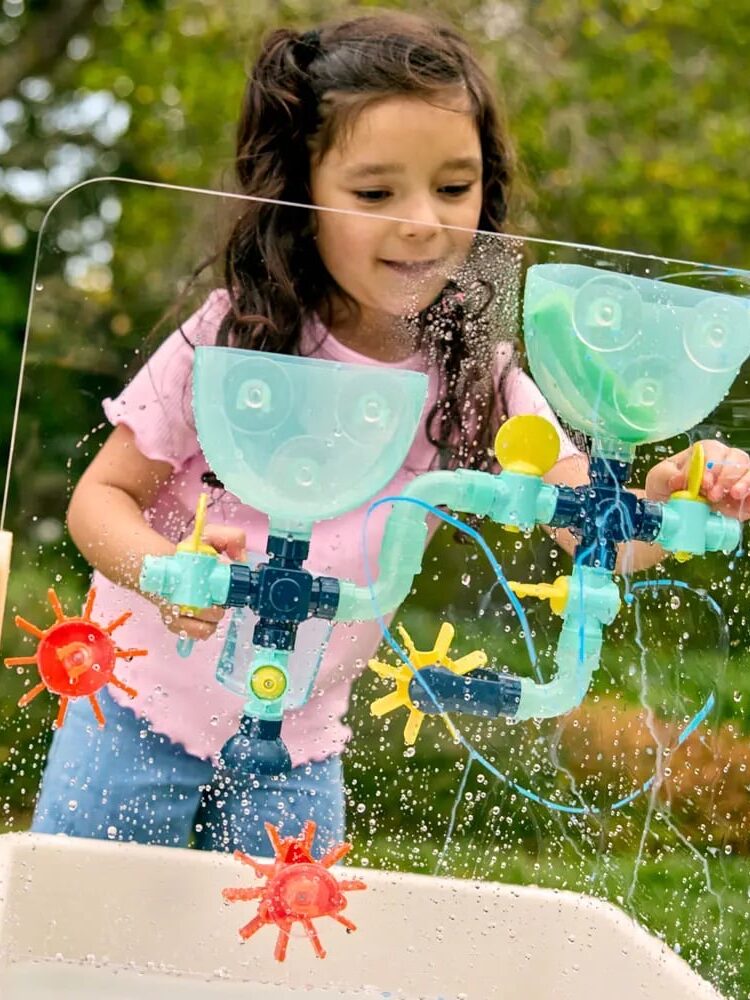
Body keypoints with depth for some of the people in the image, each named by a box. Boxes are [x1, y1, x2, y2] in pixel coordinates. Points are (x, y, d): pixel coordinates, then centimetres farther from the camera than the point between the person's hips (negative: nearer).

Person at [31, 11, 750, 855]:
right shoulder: (234, 338, -16)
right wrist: (166, 569, -31)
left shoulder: (477, 377, -9)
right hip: (140, 714, -2)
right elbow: (101, 494, -9)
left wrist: (663, 501, -39)